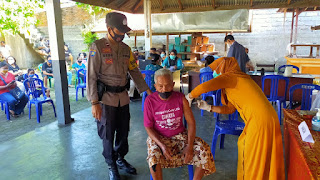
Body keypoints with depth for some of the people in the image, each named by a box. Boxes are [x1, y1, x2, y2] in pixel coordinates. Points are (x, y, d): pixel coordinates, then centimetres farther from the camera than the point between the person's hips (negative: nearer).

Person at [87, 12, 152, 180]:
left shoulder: (125, 49, 8)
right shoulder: (97, 47, -10)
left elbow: (134, 71, 12)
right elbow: (91, 76, -13)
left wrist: (147, 90, 6)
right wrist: (94, 103, -18)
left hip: (123, 96, 5)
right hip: (106, 97, -5)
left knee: (123, 131, 16)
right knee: (108, 134, 8)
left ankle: (120, 159, 38)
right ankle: (111, 166, 28)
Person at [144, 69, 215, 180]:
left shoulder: (180, 98, -10)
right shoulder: (150, 101, -14)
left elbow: (191, 123, -6)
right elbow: (148, 127, -8)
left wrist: (190, 146, -18)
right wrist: (162, 145, -22)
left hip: (180, 135, 2)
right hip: (159, 137, -2)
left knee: (204, 151, -18)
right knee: (154, 158, -32)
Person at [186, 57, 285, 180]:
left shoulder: (229, 76, -7)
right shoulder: (237, 80, 21)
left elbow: (205, 86, -23)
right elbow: (230, 109, 19)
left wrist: (190, 96, -5)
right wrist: (208, 107, 14)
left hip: (259, 120, -9)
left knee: (253, 158, 5)